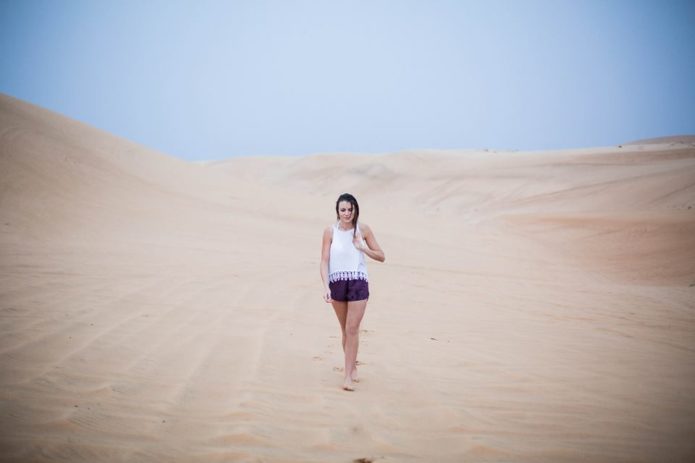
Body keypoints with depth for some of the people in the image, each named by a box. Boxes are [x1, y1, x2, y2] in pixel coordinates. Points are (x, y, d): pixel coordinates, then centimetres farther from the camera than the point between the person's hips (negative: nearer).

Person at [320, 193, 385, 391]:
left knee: (352, 329, -8)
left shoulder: (363, 230, -1)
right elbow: (324, 261, -5)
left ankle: (348, 376, -5)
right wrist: (326, 287, -17)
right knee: (345, 329, 13)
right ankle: (352, 366, 31)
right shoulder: (330, 231, -4)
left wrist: (362, 248, -13)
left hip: (358, 283, -1)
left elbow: (381, 256, 4)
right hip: (337, 283, 1)